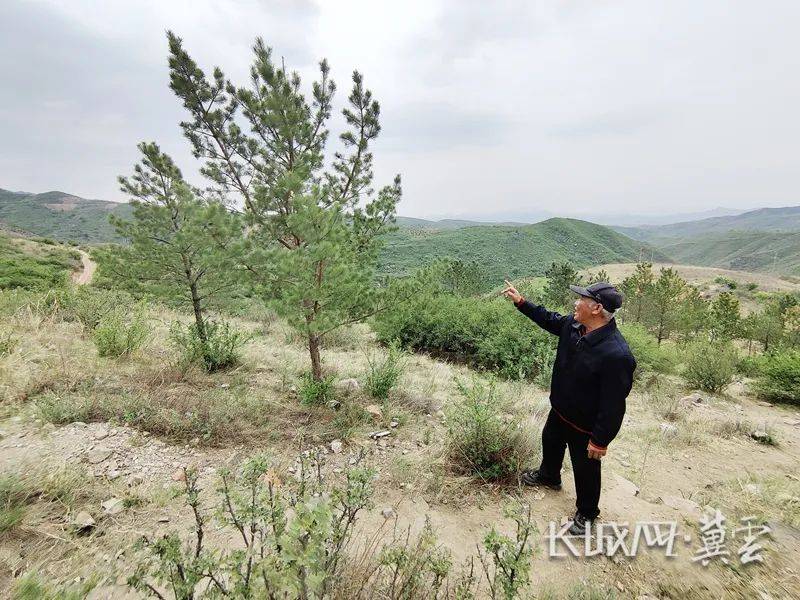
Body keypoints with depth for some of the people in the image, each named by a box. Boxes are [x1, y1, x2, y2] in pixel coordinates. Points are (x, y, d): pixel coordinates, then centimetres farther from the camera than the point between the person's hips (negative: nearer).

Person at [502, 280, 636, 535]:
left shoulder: (616, 354, -37)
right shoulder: (573, 325, -14)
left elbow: (613, 404, -30)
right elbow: (549, 320, 9)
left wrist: (600, 441, -21)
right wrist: (521, 301, 5)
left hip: (585, 427, -8)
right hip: (559, 410, 8)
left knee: (585, 469, 17)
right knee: (550, 442, 32)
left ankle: (587, 513, 45)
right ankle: (549, 476, 63)